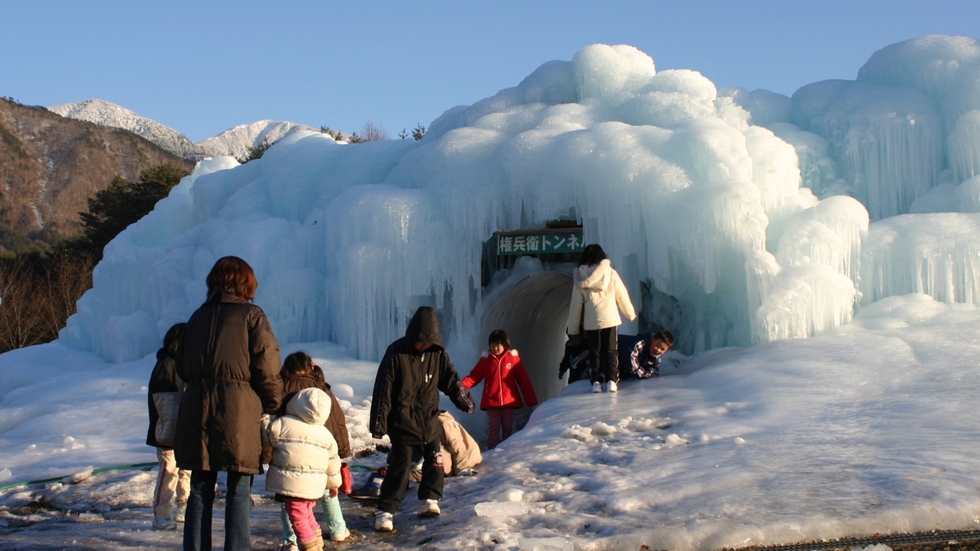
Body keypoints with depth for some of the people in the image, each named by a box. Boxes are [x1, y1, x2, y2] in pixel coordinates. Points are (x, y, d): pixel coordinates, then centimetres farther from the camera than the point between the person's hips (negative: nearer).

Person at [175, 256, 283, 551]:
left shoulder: (198, 316, 14)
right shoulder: (251, 315, -1)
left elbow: (183, 368, 17)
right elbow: (266, 369, -7)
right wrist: (274, 405, 6)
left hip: (197, 410, 4)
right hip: (239, 410, -4)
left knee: (200, 488, 11)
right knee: (239, 490, 1)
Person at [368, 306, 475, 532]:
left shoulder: (438, 354, -1)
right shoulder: (396, 354, -14)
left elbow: (451, 379, 8)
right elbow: (383, 391, -12)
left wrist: (464, 400, -10)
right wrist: (379, 423, -13)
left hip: (429, 418, 5)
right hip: (402, 419, -5)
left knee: (434, 459, 8)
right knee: (401, 465, -10)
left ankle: (429, 500, 25)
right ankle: (385, 511, -5)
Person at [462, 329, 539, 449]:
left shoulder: (514, 358, 1)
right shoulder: (485, 359, 3)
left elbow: (523, 380, 3)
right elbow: (475, 376, -1)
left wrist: (531, 400, 1)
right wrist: (463, 385, -22)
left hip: (509, 401, 0)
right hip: (491, 401, 0)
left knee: (508, 428, 7)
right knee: (494, 428, -3)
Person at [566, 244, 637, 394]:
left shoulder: (580, 278, 0)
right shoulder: (610, 273, -2)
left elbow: (575, 305, 3)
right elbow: (622, 296, 5)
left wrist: (572, 329, 8)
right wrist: (631, 314, 19)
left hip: (591, 322, 1)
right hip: (610, 319, -1)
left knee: (594, 352, 9)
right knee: (611, 350, 6)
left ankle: (596, 382, 4)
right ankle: (612, 381, -3)